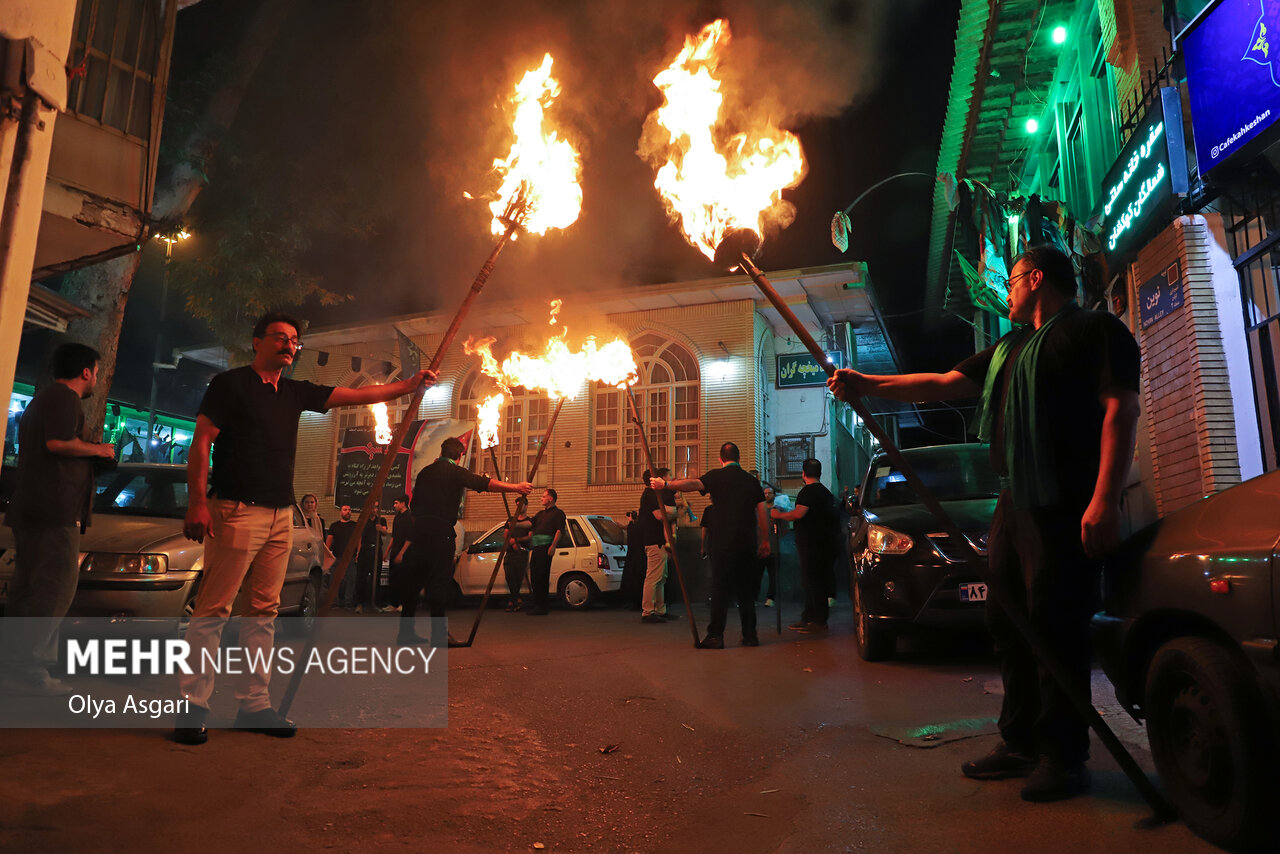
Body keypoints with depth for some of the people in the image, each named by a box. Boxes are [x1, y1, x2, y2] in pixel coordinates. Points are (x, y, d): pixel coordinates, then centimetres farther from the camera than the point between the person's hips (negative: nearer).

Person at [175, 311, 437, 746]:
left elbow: (357, 396, 16)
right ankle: (192, 706, 2)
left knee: (263, 612, 8)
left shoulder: (295, 392, 17)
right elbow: (201, 442, -6)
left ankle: (254, 703, 14)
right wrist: (197, 502, -16)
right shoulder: (231, 383, 0)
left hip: (281, 515, 7)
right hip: (237, 511, -6)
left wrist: (411, 383, 8)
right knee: (213, 609, -6)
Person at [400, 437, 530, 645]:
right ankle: (439, 634, -2)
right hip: (441, 532, -6)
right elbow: (484, 484, -15)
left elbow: (413, 504, 19)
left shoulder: (425, 471, 15)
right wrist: (516, 487, -15)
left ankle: (406, 632, 16)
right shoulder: (455, 472, -5)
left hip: (419, 530, 7)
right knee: (439, 581, -3)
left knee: (413, 580, 10)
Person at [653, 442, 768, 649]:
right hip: (748, 543, 4)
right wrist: (765, 541, 17)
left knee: (720, 587, -1)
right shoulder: (752, 480, 11)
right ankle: (750, 635, 12)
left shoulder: (717, 477, -1)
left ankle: (715, 635, -3)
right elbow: (763, 514, 11)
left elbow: (694, 484, -20)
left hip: (723, 542, -4)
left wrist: (666, 484, -27)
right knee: (745, 589, 11)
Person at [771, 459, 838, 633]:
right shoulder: (826, 492, 16)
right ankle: (807, 618, 21)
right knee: (815, 581, 14)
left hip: (811, 545, -9)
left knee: (812, 582, -4)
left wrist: (779, 514, -8)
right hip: (826, 544, 9)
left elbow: (798, 514, -23)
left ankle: (820, 621, -1)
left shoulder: (808, 491, -13)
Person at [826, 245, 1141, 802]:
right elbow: (942, 384, 23)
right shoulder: (1008, 350, 25)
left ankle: (1064, 755, 7)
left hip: (1064, 505, -9)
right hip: (1013, 502, 9)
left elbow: (1122, 408, -12)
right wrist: (866, 385, 16)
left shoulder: (1094, 329, -1)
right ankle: (1021, 743, 22)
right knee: (1009, 623, 11)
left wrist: (1104, 499, -22)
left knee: (1056, 625, -6)